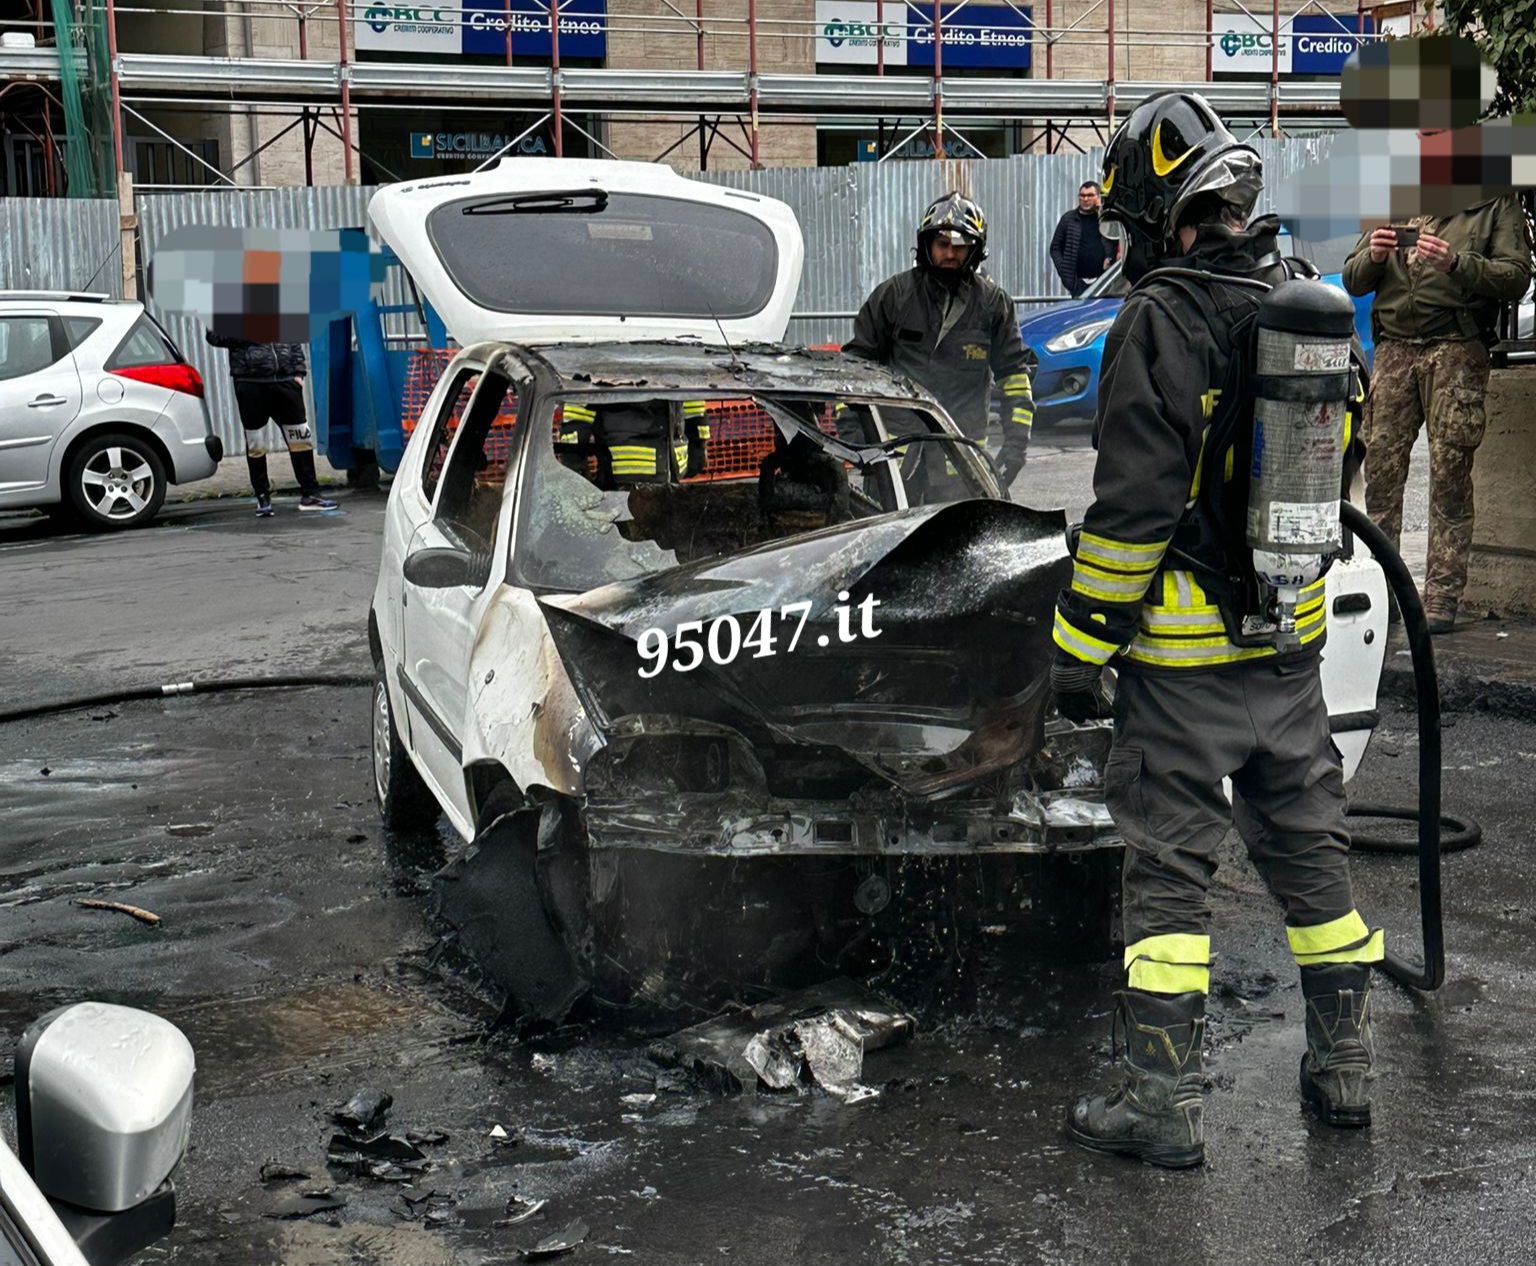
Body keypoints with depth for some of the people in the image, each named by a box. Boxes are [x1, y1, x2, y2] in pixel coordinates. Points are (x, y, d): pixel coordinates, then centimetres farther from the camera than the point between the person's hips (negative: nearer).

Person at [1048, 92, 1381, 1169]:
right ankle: (1345, 1061, 27)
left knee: (1170, 863, 1)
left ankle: (1165, 1098, 7)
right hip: (1295, 637, 7)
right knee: (1310, 845, 17)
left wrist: (1082, 644, -12)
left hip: (1186, 650, -7)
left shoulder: (1163, 321, -16)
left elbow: (1134, 505, -19)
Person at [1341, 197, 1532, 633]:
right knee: (1380, 470, -1)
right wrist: (1373, 257, -6)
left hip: (1456, 352, -3)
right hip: (1394, 348, 4)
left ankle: (1442, 597, -1)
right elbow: (1353, 281, 16)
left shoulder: (1498, 205, 8)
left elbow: (1516, 278, -5)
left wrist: (1456, 263, -20)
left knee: (1450, 476, -5)